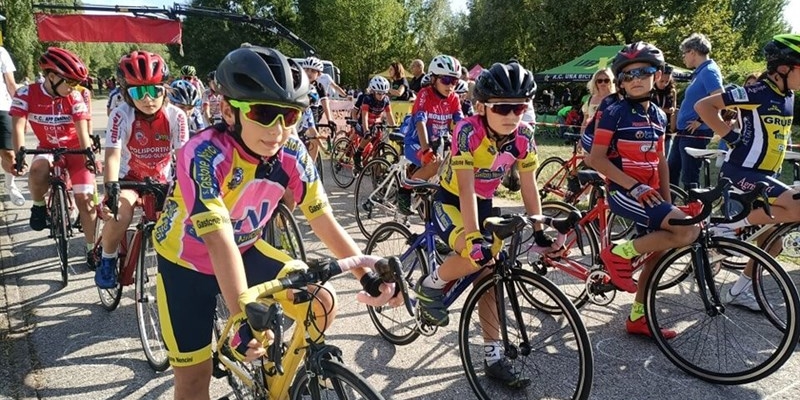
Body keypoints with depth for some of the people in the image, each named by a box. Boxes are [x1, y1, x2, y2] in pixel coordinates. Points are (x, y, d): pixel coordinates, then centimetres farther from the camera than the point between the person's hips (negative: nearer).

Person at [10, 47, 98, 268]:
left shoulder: (74, 97, -13)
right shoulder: (27, 94, -13)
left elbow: (82, 130, -19)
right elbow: (18, 125, -20)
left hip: (75, 150, 0)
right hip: (48, 149, 0)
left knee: (85, 199, -12)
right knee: (38, 170, -36)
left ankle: (92, 248, 2)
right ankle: (39, 206, -3)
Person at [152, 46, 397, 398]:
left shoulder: (291, 153, -19)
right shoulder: (206, 154, -33)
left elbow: (323, 220, -16)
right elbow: (220, 242, -40)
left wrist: (367, 275, -21)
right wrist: (244, 319, -47)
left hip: (246, 249, 4)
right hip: (186, 261, -4)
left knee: (322, 301, -10)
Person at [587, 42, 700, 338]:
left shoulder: (658, 116, 10)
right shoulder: (615, 113, -10)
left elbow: (660, 160, 16)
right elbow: (596, 158, -15)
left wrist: (667, 200, 10)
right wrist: (634, 186, -21)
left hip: (650, 194, 8)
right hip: (624, 192, -7)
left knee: (658, 252, 10)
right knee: (689, 230, -22)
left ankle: (638, 318, 24)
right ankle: (619, 254, -8)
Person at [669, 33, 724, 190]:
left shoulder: (709, 71, -16)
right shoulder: (701, 72, 14)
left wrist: (700, 121, -19)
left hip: (695, 133, -10)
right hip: (684, 131, 10)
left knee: (689, 178, -3)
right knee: (671, 171, 19)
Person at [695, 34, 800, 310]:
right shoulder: (757, 93, -16)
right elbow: (703, 105, -20)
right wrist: (730, 136, -20)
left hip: (763, 174, 9)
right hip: (741, 172, -9)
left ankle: (739, 291, 23)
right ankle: (728, 226, -11)